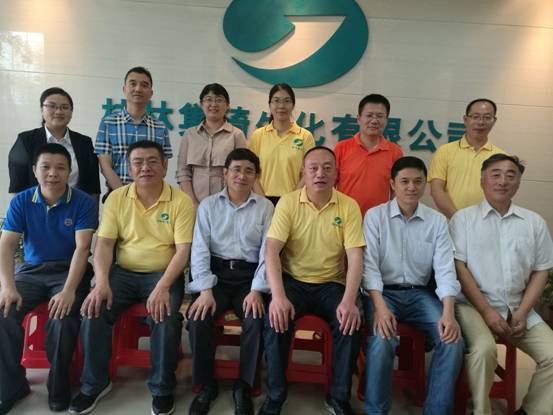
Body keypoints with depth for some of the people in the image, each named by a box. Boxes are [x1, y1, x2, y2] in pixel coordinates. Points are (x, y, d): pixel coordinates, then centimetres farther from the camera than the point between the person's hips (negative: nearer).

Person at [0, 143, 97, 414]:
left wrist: (69, 290, -28)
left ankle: (59, 386, -3)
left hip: (69, 271, -3)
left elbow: (82, 248, -16)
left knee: (62, 317, -29)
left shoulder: (83, 202, -9)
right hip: (30, 270, 3)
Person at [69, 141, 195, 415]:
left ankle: (162, 389, -3)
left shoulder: (181, 201, -6)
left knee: (165, 318, -28)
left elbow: (183, 250, -11)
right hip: (123, 272, 3)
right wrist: (102, 282, -17)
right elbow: (104, 243, -1)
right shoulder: (116, 198, 3)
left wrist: (163, 287, -24)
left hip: (164, 274, -3)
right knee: (93, 310, -19)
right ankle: (95, 383, 5)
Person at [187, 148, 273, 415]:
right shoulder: (208, 205, 7)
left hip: (249, 275, 0)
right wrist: (205, 289, -15)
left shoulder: (265, 207, 5)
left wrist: (257, 290, -15)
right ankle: (206, 385, 1)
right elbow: (199, 248, -2)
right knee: (198, 318, -24)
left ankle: (243, 387, -1)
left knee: (257, 321, -26)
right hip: (216, 273, 1)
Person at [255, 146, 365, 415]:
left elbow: (355, 256, -9)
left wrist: (349, 301, -24)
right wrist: (278, 295, -27)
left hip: (332, 284, 1)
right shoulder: (288, 203, -5)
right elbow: (271, 250, -13)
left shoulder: (349, 206, -3)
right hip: (293, 281, 0)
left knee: (350, 322, -24)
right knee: (276, 318, -27)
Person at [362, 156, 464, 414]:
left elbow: (445, 268, -4)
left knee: (453, 341, -19)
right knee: (382, 342, -29)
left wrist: (448, 313, -20)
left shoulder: (437, 221, 4)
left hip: (420, 294, 3)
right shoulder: (375, 215, -3)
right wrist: (380, 306, -26)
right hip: (383, 292, -3)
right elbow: (369, 264, -11)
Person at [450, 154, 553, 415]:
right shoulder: (464, 218, -1)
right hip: (474, 305, -4)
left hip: (519, 309, 4)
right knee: (484, 349, -29)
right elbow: (459, 267, -7)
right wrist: (486, 311, -13)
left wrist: (522, 312, -4)